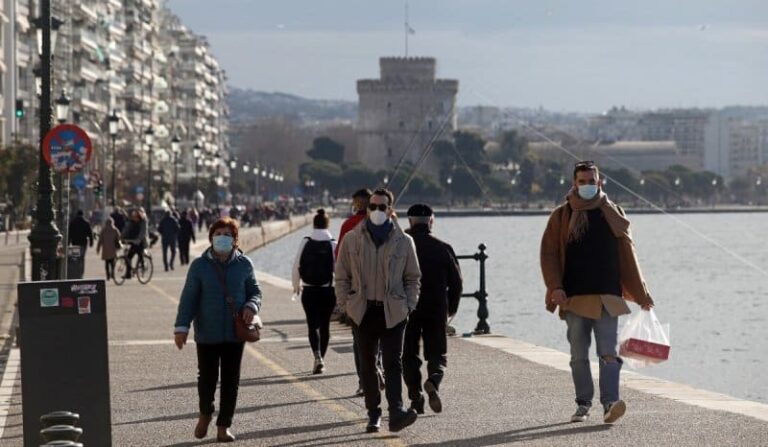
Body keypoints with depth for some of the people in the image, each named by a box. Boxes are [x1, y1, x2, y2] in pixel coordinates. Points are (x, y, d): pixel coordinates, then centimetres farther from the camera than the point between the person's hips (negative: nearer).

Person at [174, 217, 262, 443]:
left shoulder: (244, 264, 1)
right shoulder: (200, 265, -4)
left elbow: (255, 291, 9)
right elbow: (189, 298, -3)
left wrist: (251, 306, -13)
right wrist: (182, 326, -9)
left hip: (235, 333, 1)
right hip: (207, 333, -1)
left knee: (231, 380, 4)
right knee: (207, 377, 6)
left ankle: (224, 425, 14)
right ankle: (205, 414, 33)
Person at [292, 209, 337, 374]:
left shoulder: (305, 243, -4)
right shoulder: (333, 244, -7)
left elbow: (296, 266, -1)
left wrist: (296, 285, 16)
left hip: (309, 291, 0)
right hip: (328, 290, 0)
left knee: (312, 325, 4)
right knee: (325, 325, 13)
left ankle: (317, 356, -17)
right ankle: (321, 357, 18)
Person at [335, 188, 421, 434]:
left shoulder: (403, 241, 4)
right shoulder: (352, 239, 5)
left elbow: (412, 278, 10)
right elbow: (342, 276, 9)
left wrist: (409, 305, 0)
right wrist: (346, 304, 0)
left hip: (393, 312, -1)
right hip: (363, 311, 2)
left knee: (393, 362, -11)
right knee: (367, 364, 7)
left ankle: (396, 411, -21)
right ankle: (373, 414, 16)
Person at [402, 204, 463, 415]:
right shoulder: (443, 248, 0)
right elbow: (456, 282, 3)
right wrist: (451, 309, 16)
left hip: (406, 309, -1)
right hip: (437, 310, 1)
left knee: (409, 355, 11)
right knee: (437, 354, 9)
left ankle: (415, 396, 0)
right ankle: (433, 382, -21)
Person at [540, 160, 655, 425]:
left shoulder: (614, 214, 10)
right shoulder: (562, 217, 7)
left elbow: (628, 257, 14)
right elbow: (549, 254, 3)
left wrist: (641, 294, 15)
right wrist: (555, 287, -11)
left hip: (607, 297, 0)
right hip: (574, 298, 1)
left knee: (608, 353, -12)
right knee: (579, 356, 6)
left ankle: (610, 403, -20)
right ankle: (583, 404, 15)